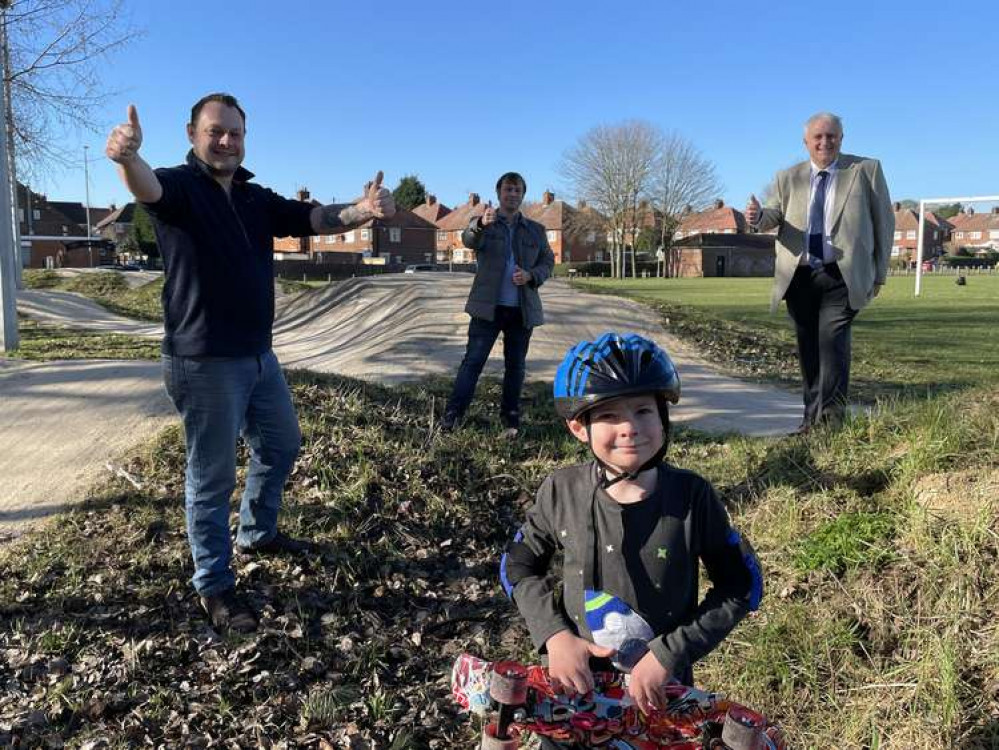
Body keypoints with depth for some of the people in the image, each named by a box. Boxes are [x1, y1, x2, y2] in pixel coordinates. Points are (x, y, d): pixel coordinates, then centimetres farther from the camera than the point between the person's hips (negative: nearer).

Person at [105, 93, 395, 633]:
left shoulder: (257, 199, 11)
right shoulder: (180, 186, -9)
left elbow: (317, 218, 3)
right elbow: (147, 188, -32)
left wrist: (364, 209, -18)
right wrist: (127, 157, -57)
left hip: (258, 355, 8)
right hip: (204, 363, -8)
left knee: (281, 445, 22)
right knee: (212, 475, 2)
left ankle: (257, 533, 44)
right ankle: (213, 586, 18)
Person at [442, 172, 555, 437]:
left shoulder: (536, 230, 12)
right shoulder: (483, 224, 3)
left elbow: (548, 261, 13)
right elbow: (469, 240, -19)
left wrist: (531, 275, -9)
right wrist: (481, 224, -43)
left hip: (523, 309, 3)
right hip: (488, 306, -3)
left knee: (516, 365, 8)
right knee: (473, 360, -7)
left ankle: (510, 418, 19)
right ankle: (453, 414, -5)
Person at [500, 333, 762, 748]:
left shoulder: (692, 496, -19)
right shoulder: (562, 491, -15)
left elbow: (742, 586, -10)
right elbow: (518, 565, 0)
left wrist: (668, 654, -17)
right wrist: (554, 634, -14)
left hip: (662, 687, -1)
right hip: (575, 679, 2)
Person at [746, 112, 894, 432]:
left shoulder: (866, 169, 7)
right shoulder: (788, 178, 13)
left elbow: (884, 221, 8)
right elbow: (776, 215, 2)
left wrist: (879, 272, 4)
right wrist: (759, 216, -23)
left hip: (842, 276, -3)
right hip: (800, 277, 3)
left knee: (832, 341, -16)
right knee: (807, 349, 7)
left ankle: (832, 418, -12)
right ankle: (812, 416, 17)